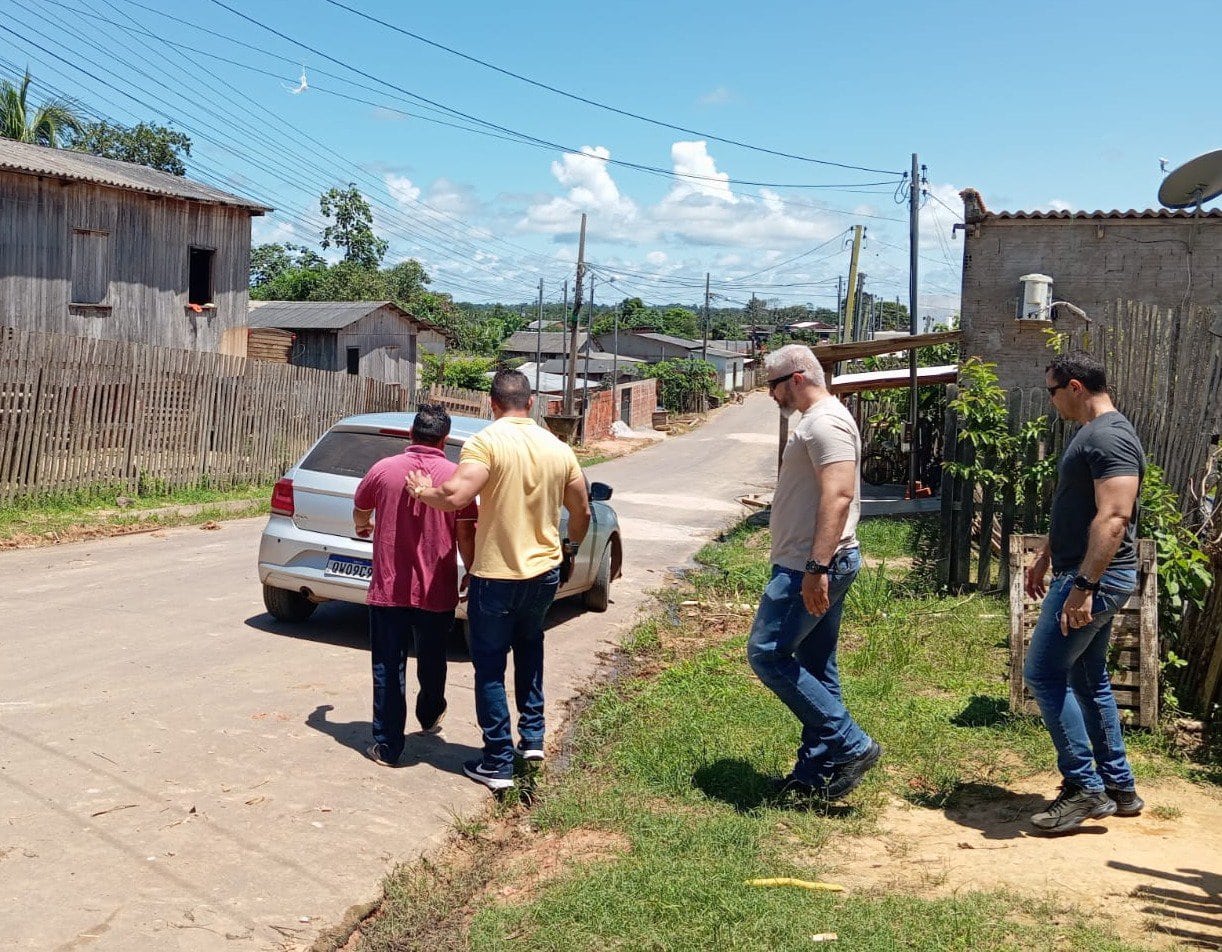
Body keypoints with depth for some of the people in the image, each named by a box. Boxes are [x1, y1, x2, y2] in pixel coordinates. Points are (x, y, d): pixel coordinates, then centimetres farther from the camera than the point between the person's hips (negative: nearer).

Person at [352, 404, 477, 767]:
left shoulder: (383, 469, -4)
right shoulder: (456, 476, -7)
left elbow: (359, 514, 14)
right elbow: (465, 535, -7)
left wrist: (363, 527, 38)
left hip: (388, 588, -1)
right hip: (437, 591, 1)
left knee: (388, 668, 7)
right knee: (432, 662, 22)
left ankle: (387, 747, 10)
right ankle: (430, 717, 45)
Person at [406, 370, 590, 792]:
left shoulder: (487, 441, -15)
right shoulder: (559, 448, 3)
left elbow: (456, 496, -27)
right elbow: (582, 512, 10)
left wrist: (422, 491, -7)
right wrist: (570, 548, 29)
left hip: (496, 575, -5)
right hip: (545, 572, 5)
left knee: (490, 669, 7)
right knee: (530, 646, 29)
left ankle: (498, 764, 11)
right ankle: (532, 737, 29)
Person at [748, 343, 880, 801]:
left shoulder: (825, 422, -15)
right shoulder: (818, 420, 18)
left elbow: (838, 496, -26)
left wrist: (817, 566, -31)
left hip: (811, 569, -11)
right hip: (817, 566, 11)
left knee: (767, 653, -8)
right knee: (816, 669, 13)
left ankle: (850, 745, -4)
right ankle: (818, 772, 19)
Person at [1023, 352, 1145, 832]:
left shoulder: (1110, 437, -18)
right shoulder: (1092, 434, 15)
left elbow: (1113, 518, -27)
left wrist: (1083, 586, -30)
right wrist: (1044, 558, 28)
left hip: (1095, 578, -11)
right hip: (1084, 574, 11)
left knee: (1044, 673, -8)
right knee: (1087, 679, 15)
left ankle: (1085, 788, -2)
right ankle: (1119, 787, 23)